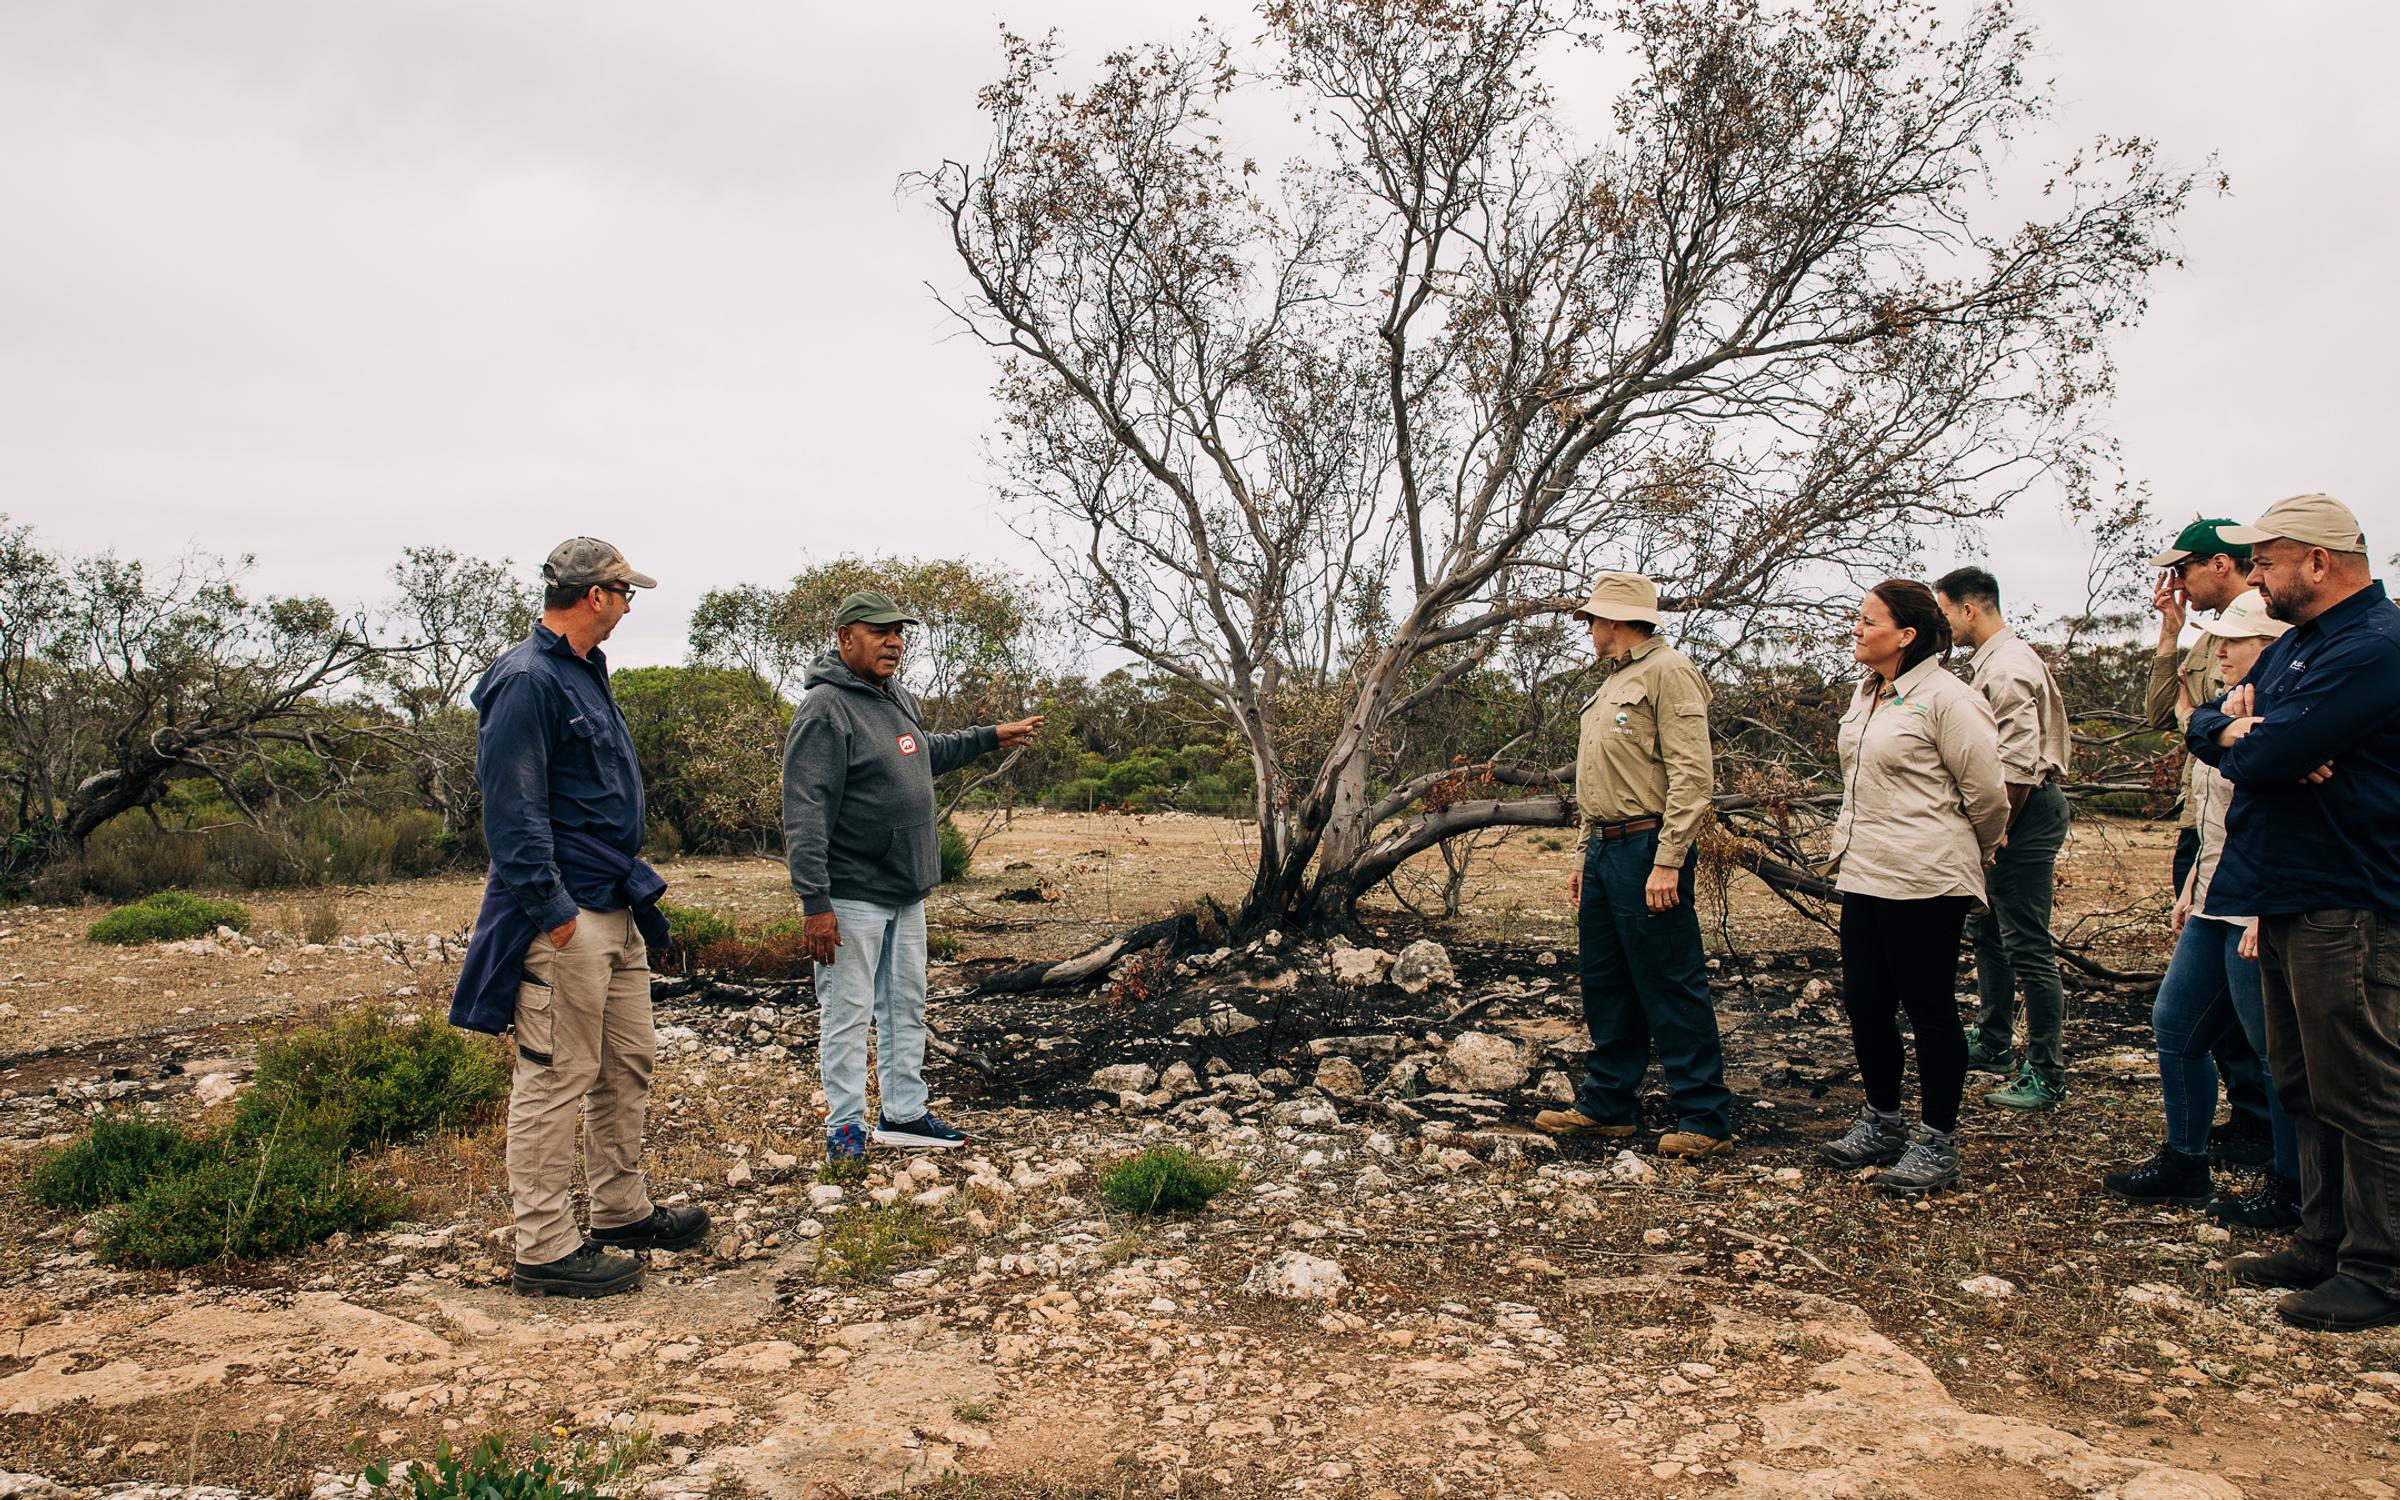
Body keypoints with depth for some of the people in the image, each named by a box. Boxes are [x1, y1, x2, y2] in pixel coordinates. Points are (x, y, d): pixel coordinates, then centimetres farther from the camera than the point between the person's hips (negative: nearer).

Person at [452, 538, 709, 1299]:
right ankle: (546, 1248, 6)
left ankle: (623, 1212, 29)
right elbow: (512, 805, -21)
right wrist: (551, 906, -23)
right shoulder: (527, 681, -15)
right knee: (556, 1076, -3)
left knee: (629, 1063, 16)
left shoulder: (583, 672, 17)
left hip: (614, 907, 10)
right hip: (565, 917, -10)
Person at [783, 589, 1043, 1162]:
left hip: (907, 890, 9)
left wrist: (990, 737, 32)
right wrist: (815, 902, -25)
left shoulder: (898, 697, 11)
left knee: (905, 1006, 16)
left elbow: (926, 754, 32)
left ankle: (904, 1114, 27)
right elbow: (804, 814, -22)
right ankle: (845, 1124, 13)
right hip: (853, 896, -9)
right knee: (847, 1011, 1)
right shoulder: (825, 710, -17)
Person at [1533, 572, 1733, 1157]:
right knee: (1606, 984, 14)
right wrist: (1587, 856, 19)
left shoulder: (1668, 672, -10)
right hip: (1606, 849, 10)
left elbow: (1692, 775, -18)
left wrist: (1667, 862, -23)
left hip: (1647, 850, -10)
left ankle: (1705, 1118, 4)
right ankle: (1606, 1104, 23)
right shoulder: (1614, 684, 19)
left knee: (1670, 987, -4)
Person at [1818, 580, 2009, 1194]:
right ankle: (1882, 1124, 28)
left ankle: (1937, 1143, 14)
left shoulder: (1947, 698, -13)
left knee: (1929, 1009, 2)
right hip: (1863, 876, 8)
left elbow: (1985, 792, -8)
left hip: (1925, 881, -8)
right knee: (1864, 1003, 12)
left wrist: (1977, 854, 6)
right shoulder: (1866, 695, 13)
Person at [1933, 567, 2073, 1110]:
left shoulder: (2008, 667, -18)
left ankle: (2047, 1075, 0)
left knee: (2027, 946, -7)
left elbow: (2019, 765, -23)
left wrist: (1996, 831, -19)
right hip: (2011, 814, 11)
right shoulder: (1990, 661, 15)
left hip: (2026, 812, -11)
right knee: (1986, 928, 20)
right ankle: (1993, 1039, 33)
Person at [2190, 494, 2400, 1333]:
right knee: (2304, 1085, 16)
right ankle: (2325, 1243, 26)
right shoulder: (2299, 643, 16)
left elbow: (2261, 757, -24)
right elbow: (2205, 725, 12)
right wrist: (2241, 730, -10)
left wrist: (2240, 739, -2)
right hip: (2289, 897, 10)